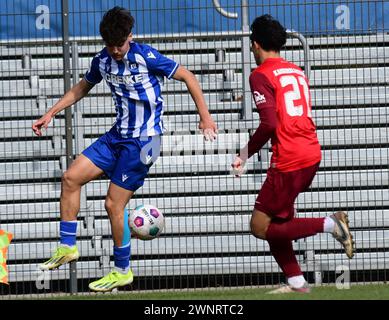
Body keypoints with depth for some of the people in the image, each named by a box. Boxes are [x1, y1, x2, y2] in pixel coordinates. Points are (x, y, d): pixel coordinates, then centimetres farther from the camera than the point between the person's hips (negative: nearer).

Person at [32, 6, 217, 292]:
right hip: (118, 136, 7)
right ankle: (68, 247, 8)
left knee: (114, 204, -7)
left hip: (143, 140, -7)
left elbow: (187, 76, -9)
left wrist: (205, 116, -14)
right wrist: (51, 114, 15)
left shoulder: (147, 57, -16)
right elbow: (82, 88, 21)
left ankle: (122, 271, 8)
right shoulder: (103, 61, 3)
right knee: (71, 178, -1)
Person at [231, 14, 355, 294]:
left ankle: (329, 225, -16)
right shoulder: (297, 72, 16)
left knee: (261, 226, -2)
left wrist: (245, 154, -6)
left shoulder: (261, 75, -8)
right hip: (312, 155, 8)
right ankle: (296, 282, 14)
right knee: (273, 218, 18)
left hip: (289, 161, -8)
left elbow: (269, 124, -18)